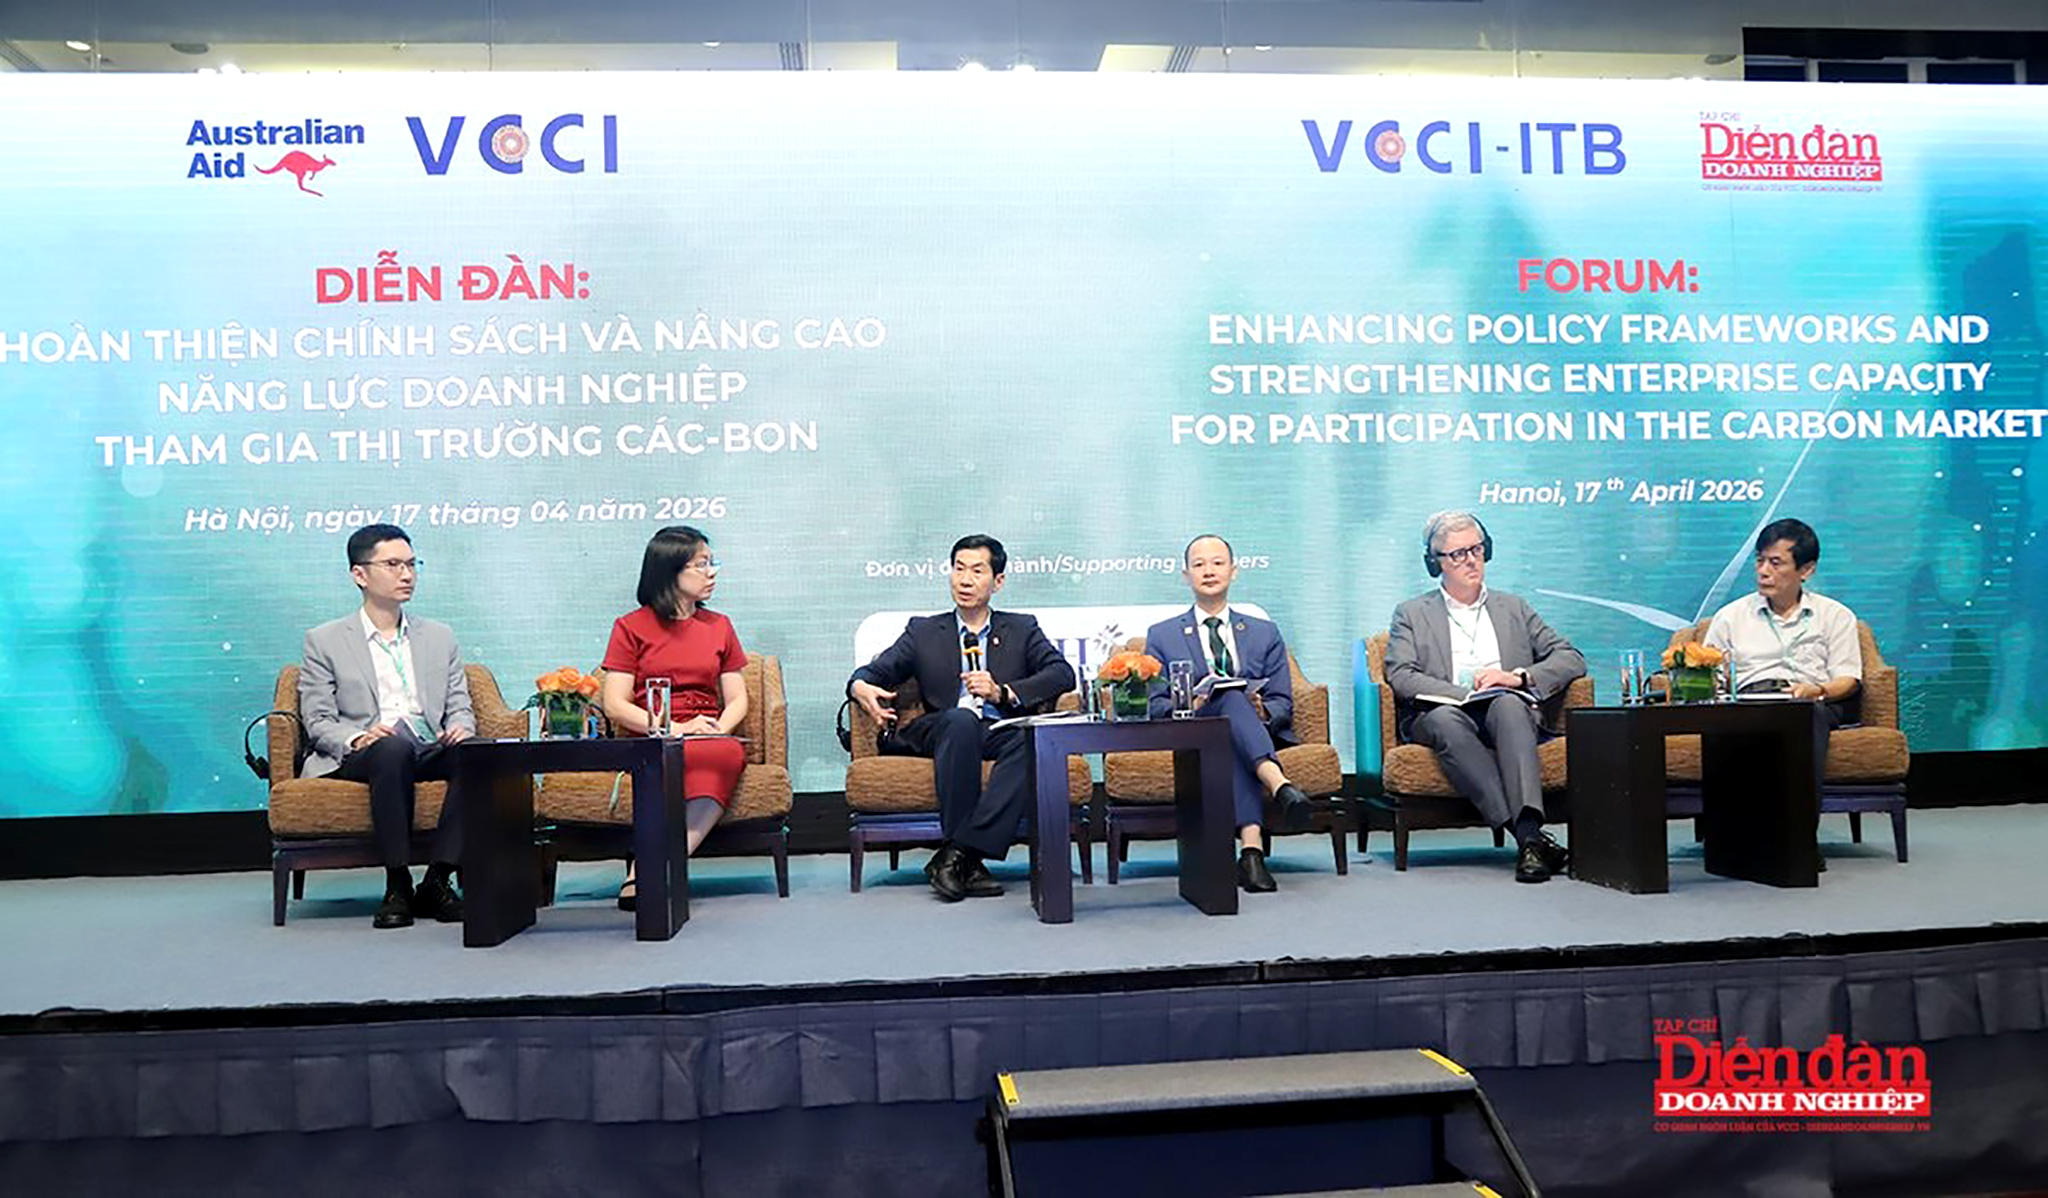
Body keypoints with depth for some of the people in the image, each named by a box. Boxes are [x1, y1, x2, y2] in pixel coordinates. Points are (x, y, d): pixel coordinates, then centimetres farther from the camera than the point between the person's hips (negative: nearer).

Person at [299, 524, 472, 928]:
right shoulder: (325, 641, 13)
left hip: (431, 752, 3)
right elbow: (318, 721, 5)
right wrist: (356, 739, -16)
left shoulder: (440, 637, 23)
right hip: (359, 758, -2)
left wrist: (461, 729, -6)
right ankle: (397, 885, -27)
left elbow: (460, 708, 18)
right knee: (394, 746, -38)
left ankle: (437, 880, -24)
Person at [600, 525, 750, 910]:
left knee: (731, 752, -36)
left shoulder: (719, 626, 21)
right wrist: (674, 728, -13)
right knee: (721, 756, -37)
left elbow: (737, 698, 16)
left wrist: (719, 729, -7)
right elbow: (614, 706, 1)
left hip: (709, 742, 3)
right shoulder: (631, 627, 10)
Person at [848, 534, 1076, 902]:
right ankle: (969, 862, -33)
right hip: (943, 733, 0)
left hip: (1004, 733, 0)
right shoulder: (924, 631, 21)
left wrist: (1003, 692, -13)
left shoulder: (1022, 629, 18)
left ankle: (957, 854, -35)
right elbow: (875, 671, 13)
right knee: (961, 720, -36)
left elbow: (1063, 674, 2)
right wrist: (861, 687, -13)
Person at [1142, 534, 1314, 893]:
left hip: (1258, 733, 2)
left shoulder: (1265, 634, 23)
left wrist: (1263, 712, -11)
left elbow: (1282, 703, 14)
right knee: (1231, 698, -34)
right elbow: (1154, 705, 7)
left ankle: (1250, 850, -49)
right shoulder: (1162, 636, 18)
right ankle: (1279, 784, -56)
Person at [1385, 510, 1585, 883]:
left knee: (1508, 704, -34)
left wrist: (1518, 677, -4)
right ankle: (1528, 836, -43)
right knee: (1445, 719, -37)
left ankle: (1529, 827, -48)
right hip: (1444, 717, -1)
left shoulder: (1513, 609, 25)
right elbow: (1400, 676, -1)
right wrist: (1465, 694, -14)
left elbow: (1572, 660, 16)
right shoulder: (1412, 614, 17)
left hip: (1503, 714, 1)